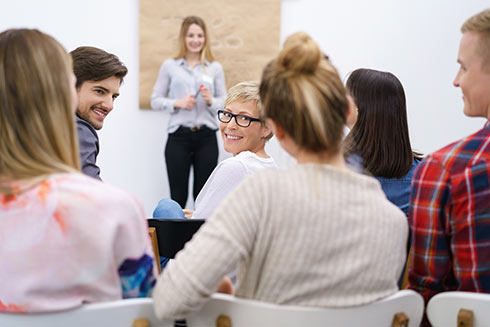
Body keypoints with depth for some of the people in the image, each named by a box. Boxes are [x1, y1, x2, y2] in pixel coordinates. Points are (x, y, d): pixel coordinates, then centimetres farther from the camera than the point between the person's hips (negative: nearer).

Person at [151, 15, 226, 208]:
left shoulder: (215, 68, 9)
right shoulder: (169, 66, 7)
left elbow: (224, 103, 9)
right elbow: (155, 100, 6)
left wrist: (210, 100, -11)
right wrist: (177, 103, -10)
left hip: (206, 136, 1)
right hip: (178, 136, -1)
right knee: (178, 195, 0)